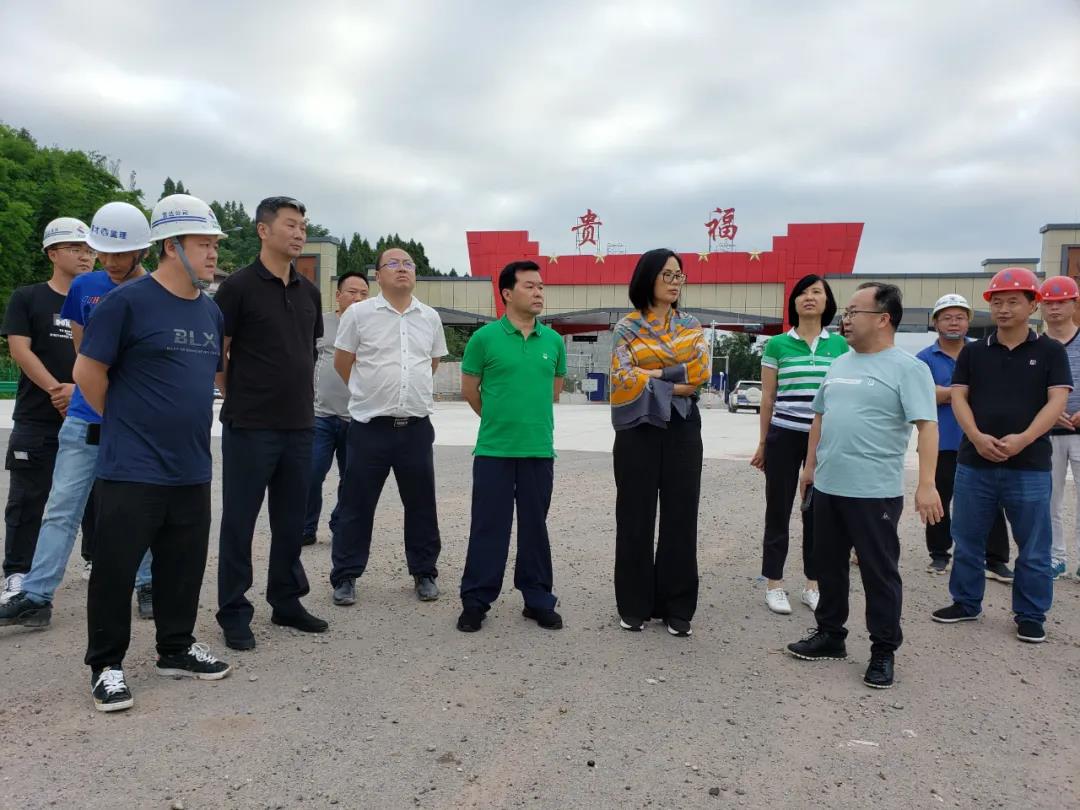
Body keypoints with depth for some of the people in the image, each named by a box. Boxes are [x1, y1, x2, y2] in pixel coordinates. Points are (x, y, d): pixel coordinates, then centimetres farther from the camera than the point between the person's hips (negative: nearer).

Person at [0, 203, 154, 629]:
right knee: (61, 509, 2)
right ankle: (36, 595, 7)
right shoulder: (84, 287, 4)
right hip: (85, 417, 2)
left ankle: (145, 585, 23)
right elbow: (81, 349, 13)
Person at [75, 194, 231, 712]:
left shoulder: (211, 310, 10)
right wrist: (125, 423, 2)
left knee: (183, 567, 14)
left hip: (191, 469, 7)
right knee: (116, 568, 2)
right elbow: (88, 371, -7)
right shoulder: (128, 301, -11)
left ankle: (176, 649, 29)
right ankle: (106, 665, 17)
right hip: (132, 469, -6)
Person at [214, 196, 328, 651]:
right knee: (239, 520, 3)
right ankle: (234, 614, 14)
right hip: (250, 426, -5)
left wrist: (300, 398, 15)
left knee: (292, 520, 13)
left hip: (299, 425, 6)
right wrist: (239, 398, 0)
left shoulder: (309, 293, 11)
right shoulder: (239, 287, -6)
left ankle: (286, 603, 26)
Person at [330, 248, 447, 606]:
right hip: (370, 426, -3)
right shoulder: (359, 313, -3)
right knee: (356, 505, 4)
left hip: (416, 427, 3)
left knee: (421, 504, 10)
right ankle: (345, 577, 16)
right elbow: (342, 362, 5)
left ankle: (424, 574, 24)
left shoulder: (430, 317, 7)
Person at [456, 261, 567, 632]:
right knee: (488, 527, 4)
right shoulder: (485, 338, -5)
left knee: (535, 526, 11)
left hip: (540, 450, 3)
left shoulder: (553, 340, 5)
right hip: (494, 449, -3)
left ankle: (538, 599, 23)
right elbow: (469, 389, 4)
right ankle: (476, 601, 16)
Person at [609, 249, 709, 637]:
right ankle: (634, 605, 15)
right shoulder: (625, 328, 0)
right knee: (635, 516, 3)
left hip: (682, 429, 2)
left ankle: (677, 607, 14)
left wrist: (649, 373, -12)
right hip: (637, 428, -2)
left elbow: (700, 373, -6)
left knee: (680, 516, 3)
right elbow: (625, 379, -12)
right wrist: (675, 381, -11)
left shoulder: (691, 326, 9)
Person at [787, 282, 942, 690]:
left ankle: (883, 652, 17)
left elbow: (927, 425, -17)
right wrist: (810, 466, 20)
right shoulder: (840, 364, 12)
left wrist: (926, 484, -24)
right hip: (827, 487, 7)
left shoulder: (908, 368, -10)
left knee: (879, 573, 4)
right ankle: (830, 635, 31)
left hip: (875, 492, -7)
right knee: (828, 566, 16)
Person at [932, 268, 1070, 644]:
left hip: (1029, 465, -2)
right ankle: (966, 602, 25)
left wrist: (1022, 439, -21)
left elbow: (1056, 402, -6)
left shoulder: (1050, 351, 3)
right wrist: (977, 437, -16)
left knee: (1033, 547, 5)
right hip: (974, 462, 2)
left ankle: (1030, 615, 19)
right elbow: (958, 396, 1)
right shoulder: (973, 351, 8)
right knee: (967, 539, 10)